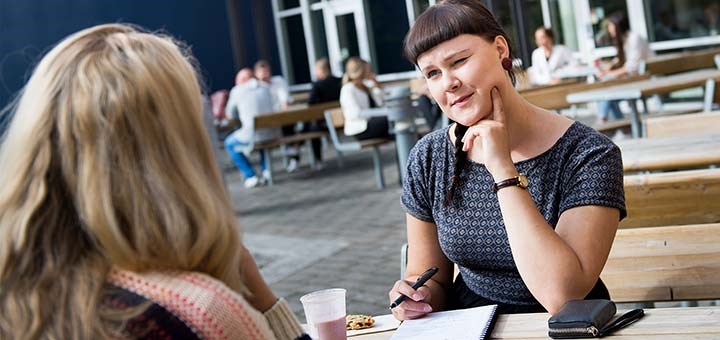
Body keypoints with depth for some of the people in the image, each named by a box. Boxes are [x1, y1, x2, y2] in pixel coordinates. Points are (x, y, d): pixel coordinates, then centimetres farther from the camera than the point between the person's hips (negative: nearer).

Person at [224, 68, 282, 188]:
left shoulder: (237, 90, 1)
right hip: (273, 134, 5)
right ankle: (266, 170, 30)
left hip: (253, 135, -5)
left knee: (229, 143, 21)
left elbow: (230, 115, 12)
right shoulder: (265, 87, 12)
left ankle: (251, 176, 11)